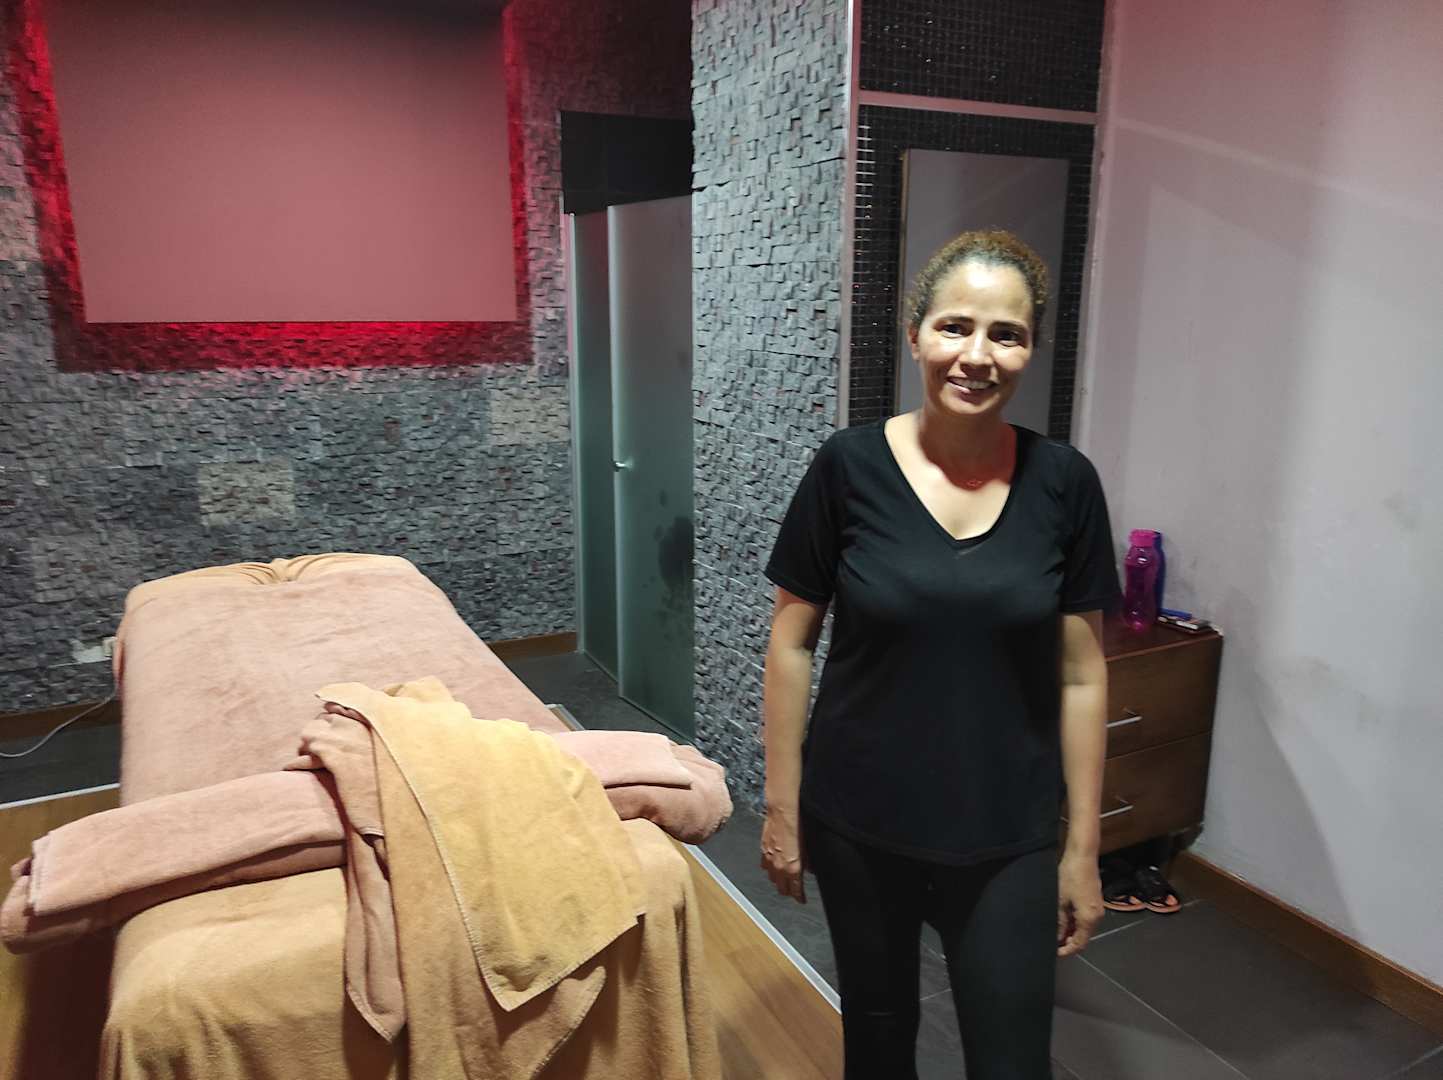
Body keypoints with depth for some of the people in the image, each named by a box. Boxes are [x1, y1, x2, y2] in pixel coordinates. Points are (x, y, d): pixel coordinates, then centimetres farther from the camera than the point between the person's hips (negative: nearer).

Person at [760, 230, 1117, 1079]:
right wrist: (781, 805, -3)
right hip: (859, 825, 0)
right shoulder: (849, 467, -11)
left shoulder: (1064, 482, -7)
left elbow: (1081, 674, -2)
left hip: (1007, 837, 1)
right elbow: (792, 643, -5)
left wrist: (1084, 847, 0)